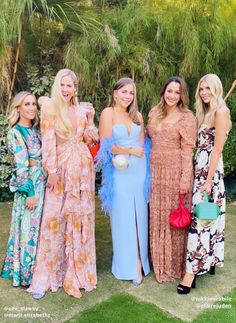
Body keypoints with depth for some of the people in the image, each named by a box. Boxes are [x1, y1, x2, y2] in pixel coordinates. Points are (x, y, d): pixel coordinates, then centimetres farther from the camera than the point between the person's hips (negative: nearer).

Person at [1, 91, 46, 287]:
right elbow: (21, 166, -15)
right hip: (30, 186, -7)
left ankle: (40, 269, 30)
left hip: (44, 185, 7)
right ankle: (26, 273, 18)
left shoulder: (36, 129, 11)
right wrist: (30, 192, -17)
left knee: (42, 228, 14)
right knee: (29, 228, 3)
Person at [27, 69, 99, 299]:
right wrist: (52, 171, -13)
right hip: (61, 168, -3)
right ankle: (46, 275, 7)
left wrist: (90, 119, -4)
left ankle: (78, 269, 24)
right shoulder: (50, 108, -2)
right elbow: (48, 141, -8)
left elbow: (90, 141, 8)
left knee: (81, 217, 8)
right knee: (54, 218, -4)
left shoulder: (82, 109, 9)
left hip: (83, 168, 4)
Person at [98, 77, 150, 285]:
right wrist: (131, 151, -4)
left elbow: (143, 144, 12)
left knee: (139, 217, 8)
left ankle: (139, 262, 22)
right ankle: (128, 265, 20)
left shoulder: (137, 115, 14)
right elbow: (107, 146, -9)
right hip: (120, 173, -4)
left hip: (139, 171, 4)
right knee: (123, 219, 5)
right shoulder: (108, 113, -1)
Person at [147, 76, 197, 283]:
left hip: (175, 173, -5)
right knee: (157, 217, 13)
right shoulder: (154, 113, 10)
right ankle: (159, 263, 32)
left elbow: (187, 151, -10)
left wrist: (185, 178, -14)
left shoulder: (187, 117, -6)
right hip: (155, 172, 5)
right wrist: (148, 171, 9)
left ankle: (174, 265, 25)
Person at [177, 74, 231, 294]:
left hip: (209, 170, -8)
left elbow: (217, 149, -15)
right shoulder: (205, 112, 16)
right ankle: (208, 262, 26)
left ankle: (192, 272, -1)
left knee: (200, 218, -7)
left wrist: (209, 180, -16)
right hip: (199, 168, 8)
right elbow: (201, 144, 12)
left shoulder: (220, 112, -10)